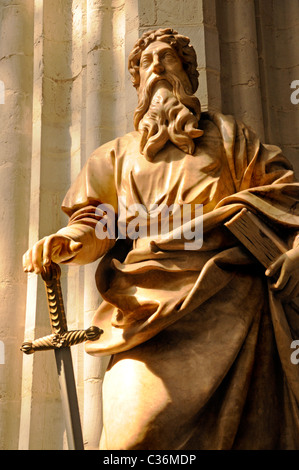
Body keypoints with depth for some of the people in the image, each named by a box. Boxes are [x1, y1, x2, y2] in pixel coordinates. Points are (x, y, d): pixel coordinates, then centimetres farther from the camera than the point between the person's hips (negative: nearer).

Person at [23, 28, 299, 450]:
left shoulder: (226, 135, 21)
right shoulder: (120, 153, 24)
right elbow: (96, 222, 14)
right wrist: (66, 242, -8)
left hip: (224, 293, 0)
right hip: (152, 301, 1)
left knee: (243, 425, -4)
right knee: (138, 427, -17)